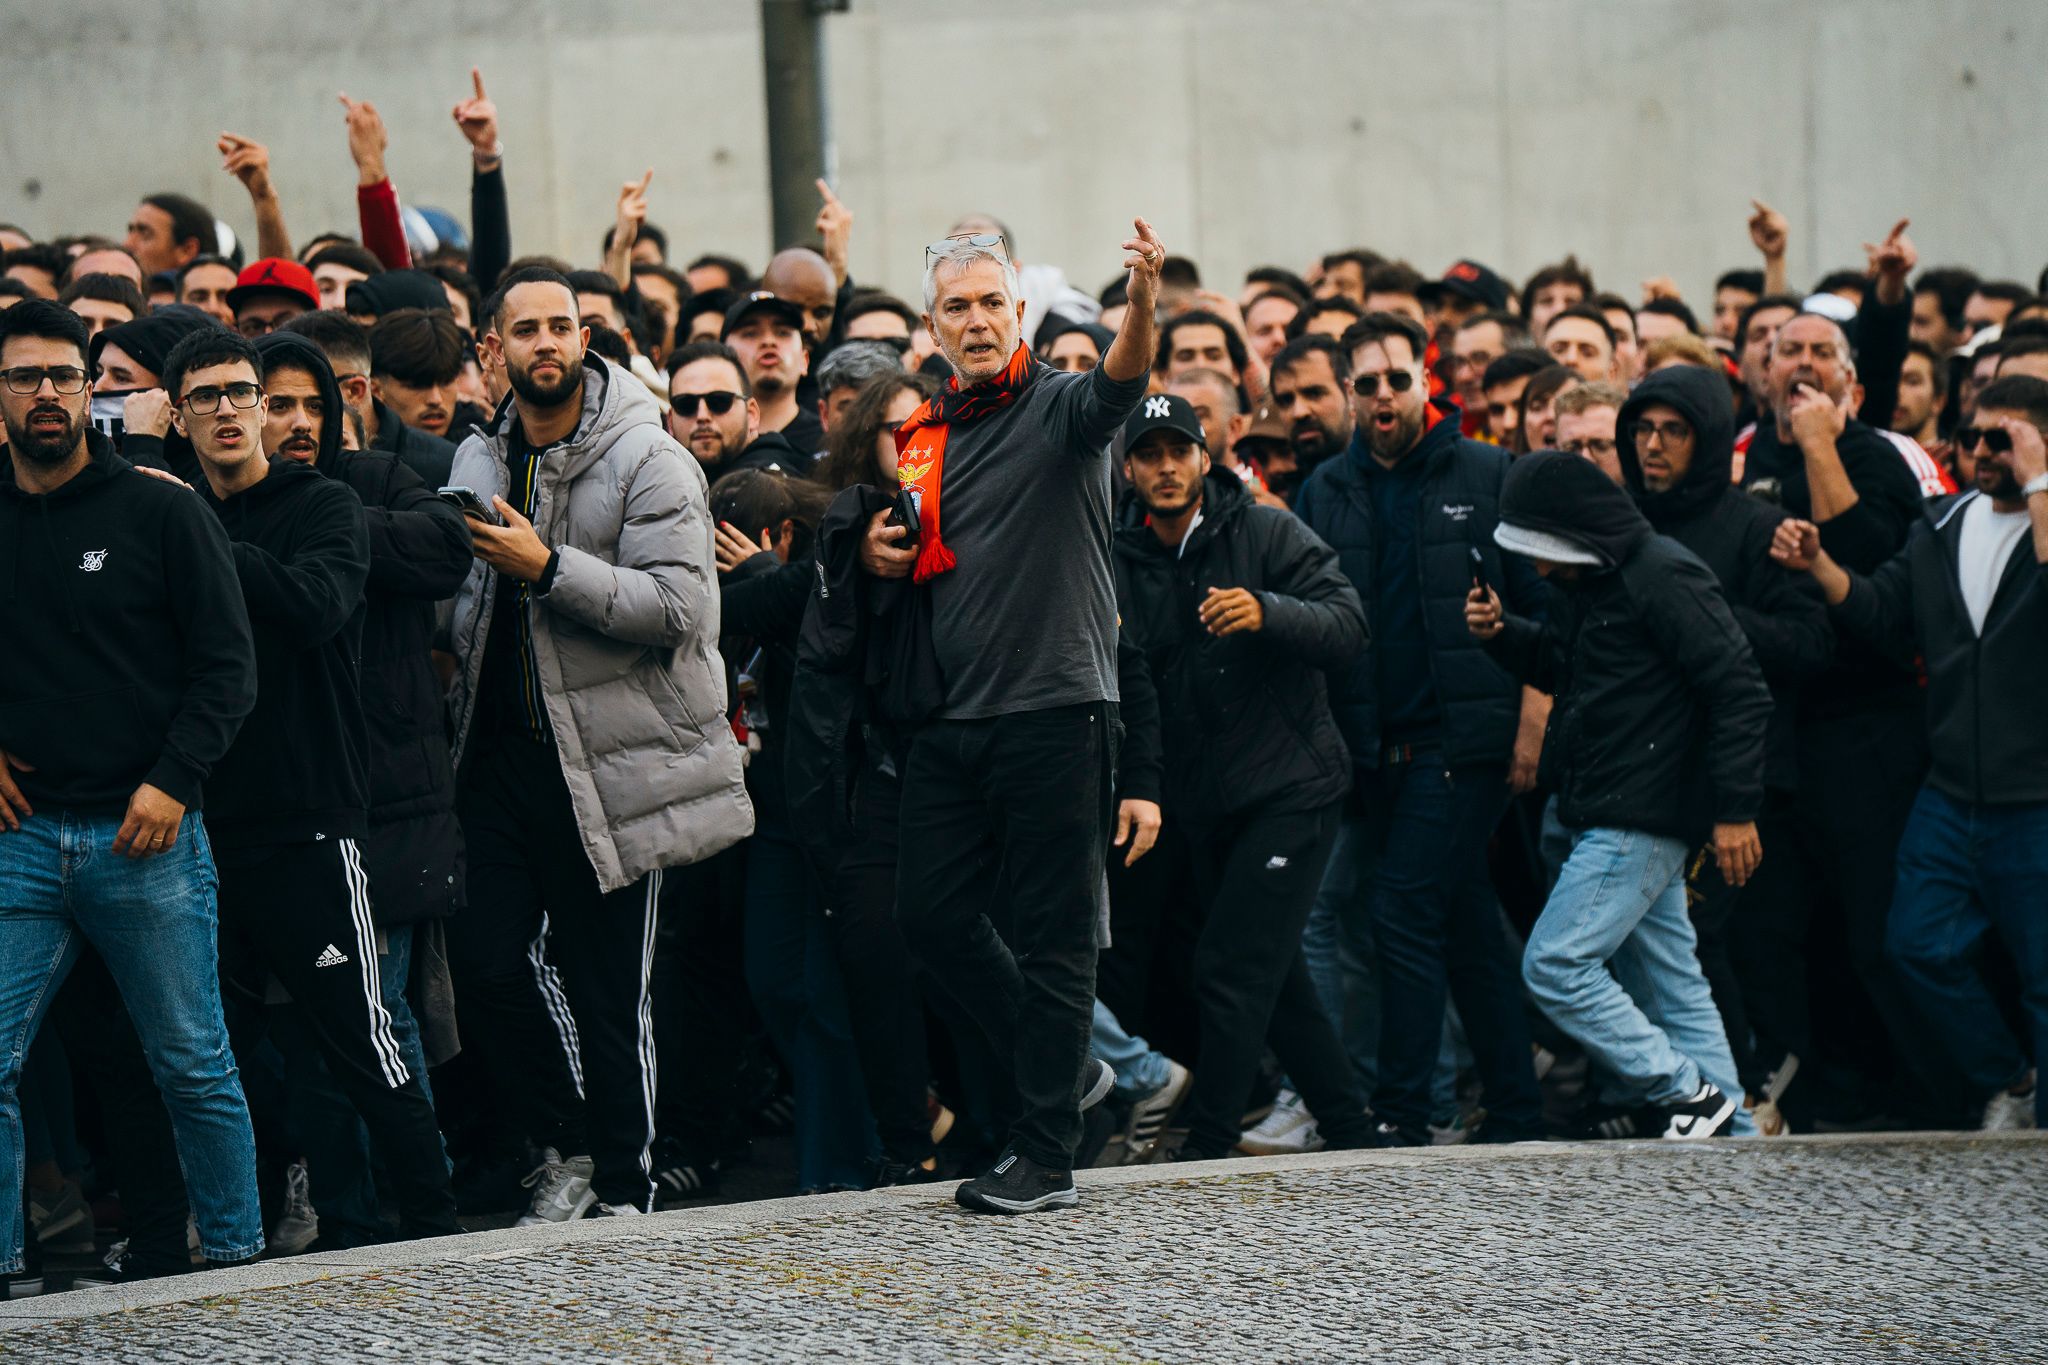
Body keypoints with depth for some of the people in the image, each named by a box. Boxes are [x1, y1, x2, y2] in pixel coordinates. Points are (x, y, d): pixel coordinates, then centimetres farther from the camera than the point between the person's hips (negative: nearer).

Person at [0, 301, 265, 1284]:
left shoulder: (160, 513, 2)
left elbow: (228, 664, -1)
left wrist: (174, 781, -11)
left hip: (147, 835, -2)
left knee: (194, 1067, 4)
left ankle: (238, 1259, 15)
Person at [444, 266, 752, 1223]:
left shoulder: (648, 462, -7)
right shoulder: (476, 463, 12)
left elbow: (677, 607, -18)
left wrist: (547, 567, -22)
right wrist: (458, 685, 11)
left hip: (610, 761, -6)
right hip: (500, 751, 6)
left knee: (608, 991, -1)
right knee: (486, 966, 1)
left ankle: (622, 1190, 11)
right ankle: (566, 1145, 21)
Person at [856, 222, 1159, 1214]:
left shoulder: (1057, 408, -4)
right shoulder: (919, 436, 14)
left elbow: (1120, 385, -28)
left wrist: (1141, 303, -48)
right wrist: (877, 553, 4)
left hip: (1053, 709, -7)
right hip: (952, 717, 7)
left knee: (1051, 932, -2)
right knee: (932, 910, 6)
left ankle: (1046, 1154, 3)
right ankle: (1064, 1070, 24)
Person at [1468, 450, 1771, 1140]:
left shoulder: (1664, 578, -16)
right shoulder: (1586, 580, 13)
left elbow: (1739, 691, -18)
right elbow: (1560, 665, 28)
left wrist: (1734, 809, -20)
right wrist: (1505, 634, 7)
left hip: (1642, 821, -10)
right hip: (1605, 818, 10)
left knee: (1554, 965, -11)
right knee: (1666, 980, 11)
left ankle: (1686, 1092, -6)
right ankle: (1723, 1121, 15)